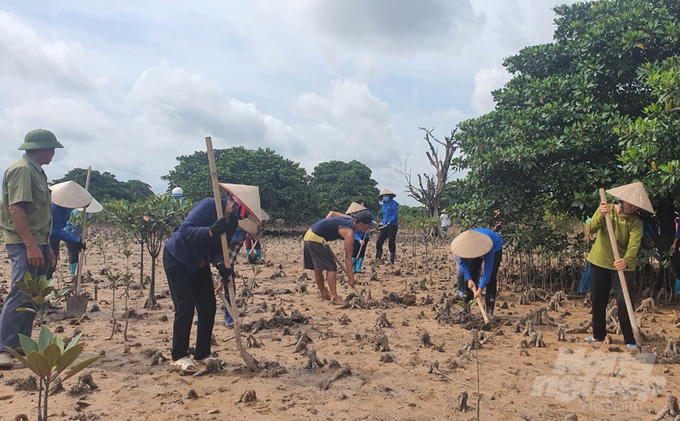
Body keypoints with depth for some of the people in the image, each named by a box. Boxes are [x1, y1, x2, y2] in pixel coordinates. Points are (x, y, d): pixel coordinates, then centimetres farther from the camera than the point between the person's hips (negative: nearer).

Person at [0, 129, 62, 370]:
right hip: (24, 244, -10)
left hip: (37, 243, 10)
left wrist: (46, 247, 20)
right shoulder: (22, 169, -12)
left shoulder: (36, 171, 18)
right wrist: (30, 245, -26)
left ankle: (22, 345, 19)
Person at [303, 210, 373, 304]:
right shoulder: (349, 233, -16)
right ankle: (334, 297, -5)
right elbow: (348, 257, -15)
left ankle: (324, 294, 29)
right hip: (316, 238, -10)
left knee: (318, 268, 17)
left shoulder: (349, 219, 8)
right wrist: (350, 277, -10)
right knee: (331, 268, -5)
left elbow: (331, 213, 24)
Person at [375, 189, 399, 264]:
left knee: (391, 243, -1)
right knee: (379, 242, 0)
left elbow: (395, 214, -14)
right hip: (385, 226, 7)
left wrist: (389, 222, -21)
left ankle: (391, 261, 9)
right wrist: (382, 222, 10)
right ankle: (377, 259, 11)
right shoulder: (383, 204, 16)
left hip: (392, 226, -7)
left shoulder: (393, 203, -7)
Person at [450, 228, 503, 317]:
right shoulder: (463, 243, -34)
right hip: (476, 249, 3)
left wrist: (480, 289, -44)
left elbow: (488, 270, -40)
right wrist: (469, 279, -29)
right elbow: (463, 263, -19)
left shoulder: (487, 245, -45)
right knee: (471, 275, -6)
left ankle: (489, 311, -13)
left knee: (491, 278, -15)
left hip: (495, 248, -3)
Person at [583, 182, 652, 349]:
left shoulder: (636, 221, -10)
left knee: (624, 302, -10)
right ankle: (598, 334, 27)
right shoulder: (605, 209, -5)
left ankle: (630, 339, 4)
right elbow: (590, 229, -18)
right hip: (600, 262, 2)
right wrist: (601, 215, -38)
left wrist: (626, 260, -44)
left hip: (622, 266, -2)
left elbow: (634, 245, -24)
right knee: (597, 300, 11)